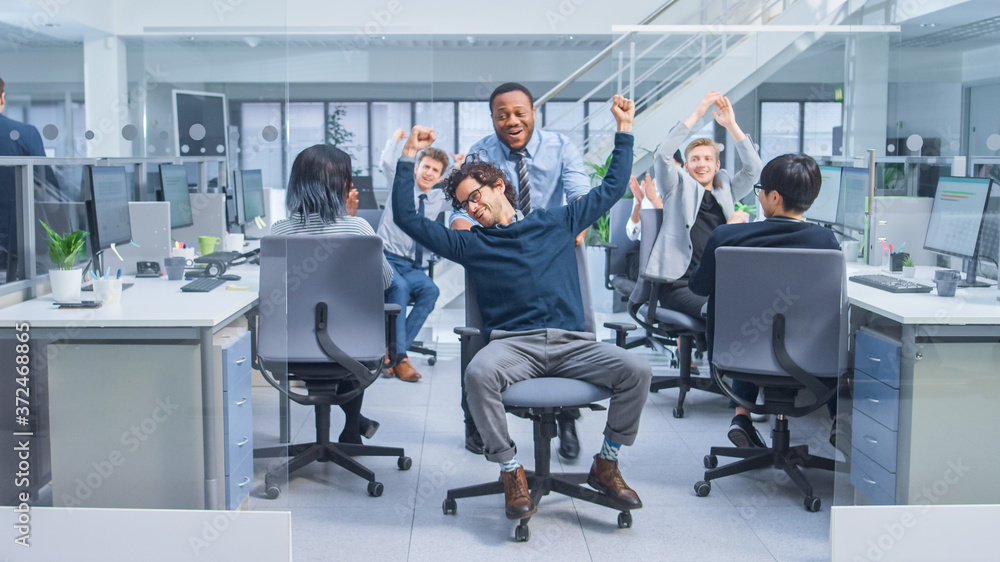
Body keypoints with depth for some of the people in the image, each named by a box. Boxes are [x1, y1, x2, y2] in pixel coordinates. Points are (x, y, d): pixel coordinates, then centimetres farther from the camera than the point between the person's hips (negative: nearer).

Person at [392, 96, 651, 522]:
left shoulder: (556, 223, 20)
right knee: (478, 373, -36)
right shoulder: (470, 244, 17)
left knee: (636, 370, -24)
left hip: (571, 343, 2)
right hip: (512, 343, -1)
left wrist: (624, 127, 27)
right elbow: (407, 218, 14)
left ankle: (606, 465, -3)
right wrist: (409, 155, 11)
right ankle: (510, 470, -17)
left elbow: (612, 189, 27)